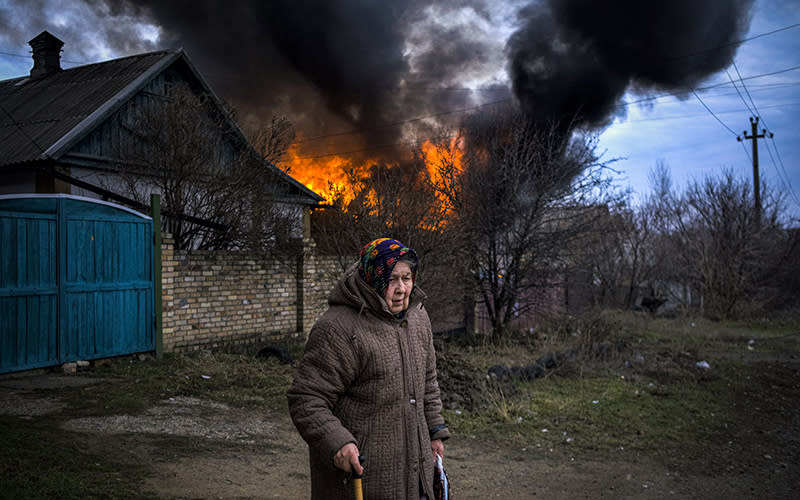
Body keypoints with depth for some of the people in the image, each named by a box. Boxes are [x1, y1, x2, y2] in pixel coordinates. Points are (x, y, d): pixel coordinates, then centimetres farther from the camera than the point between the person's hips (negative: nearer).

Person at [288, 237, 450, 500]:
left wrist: (435, 430, 18)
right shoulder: (338, 329, -20)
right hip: (356, 463, -7)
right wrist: (336, 442, -32)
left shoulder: (417, 317, 7)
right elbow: (305, 399, -20)